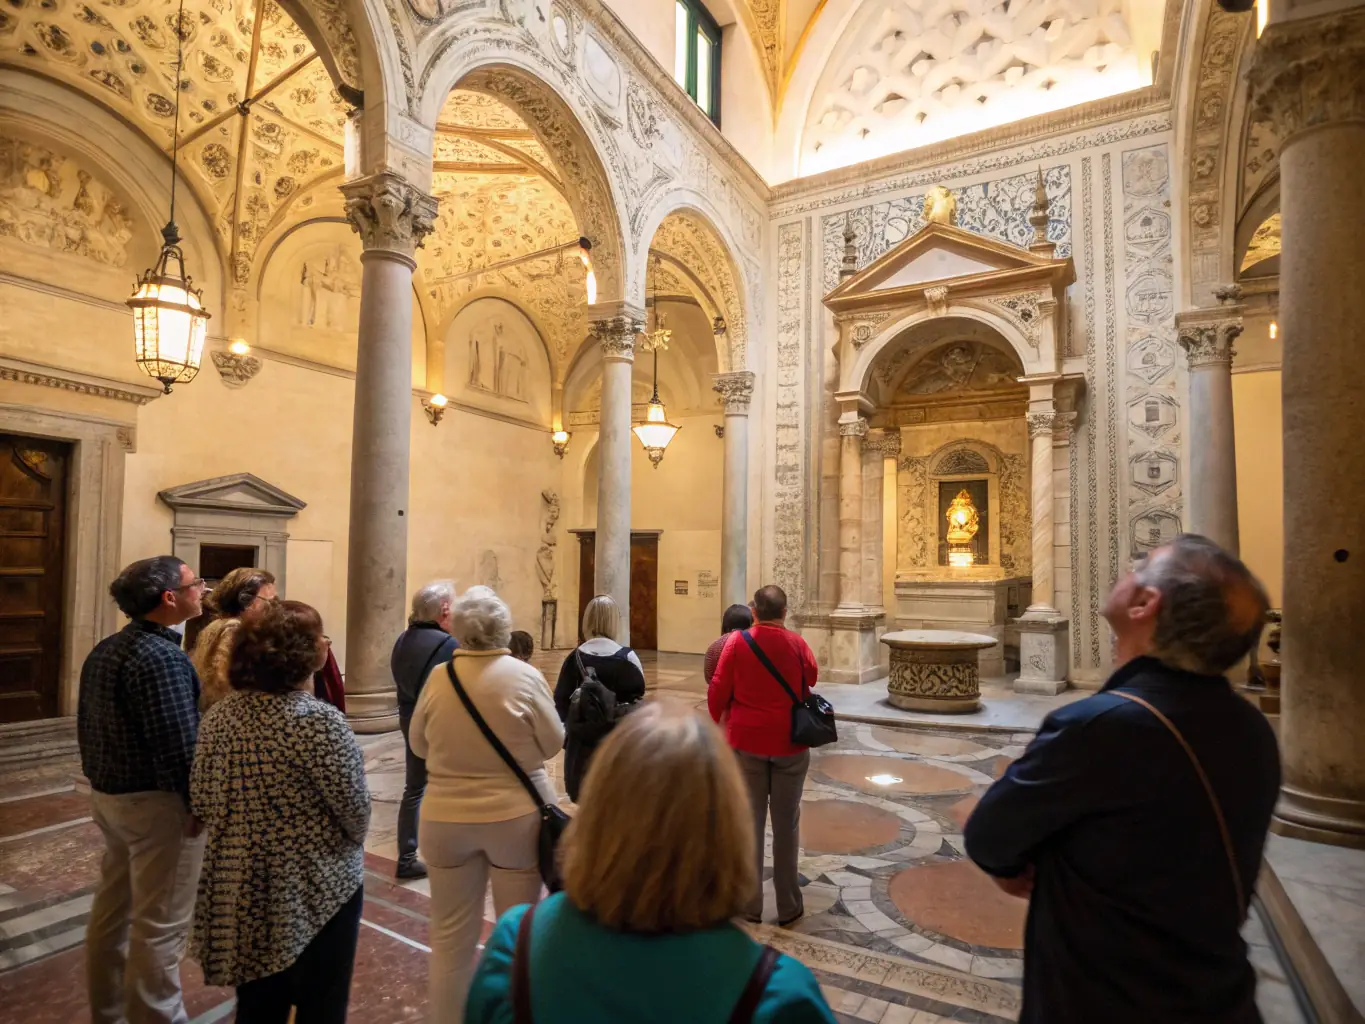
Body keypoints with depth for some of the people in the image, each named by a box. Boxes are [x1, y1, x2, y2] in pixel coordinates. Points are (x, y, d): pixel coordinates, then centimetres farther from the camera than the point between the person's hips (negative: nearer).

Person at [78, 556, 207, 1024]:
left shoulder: (104, 650, 7)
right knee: (159, 923, 2)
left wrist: (100, 780, 23)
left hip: (108, 795, 10)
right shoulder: (162, 656, -24)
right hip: (156, 802, -10)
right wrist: (198, 803, -14)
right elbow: (177, 743, -26)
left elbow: (86, 725, 15)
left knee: (112, 907, 22)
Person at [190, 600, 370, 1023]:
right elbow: (357, 813, -17)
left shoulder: (219, 714, -3)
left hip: (241, 889, 7)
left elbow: (201, 800, 7)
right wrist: (346, 843, 4)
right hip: (316, 889, -6)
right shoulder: (320, 721, -24)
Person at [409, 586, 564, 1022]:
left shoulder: (438, 677, -7)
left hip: (445, 817, 2)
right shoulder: (525, 676, -14)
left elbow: (419, 744, 5)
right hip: (516, 815, -2)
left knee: (450, 935, 15)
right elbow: (553, 743, -5)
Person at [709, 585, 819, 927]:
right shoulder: (797, 644, -7)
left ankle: (749, 904, 19)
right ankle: (788, 906, 21)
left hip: (746, 741, 0)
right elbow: (811, 680, 8)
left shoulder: (737, 642, -9)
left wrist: (720, 719, 12)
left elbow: (718, 691, -6)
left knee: (749, 821, 10)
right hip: (789, 743, 0)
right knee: (786, 823, 11)